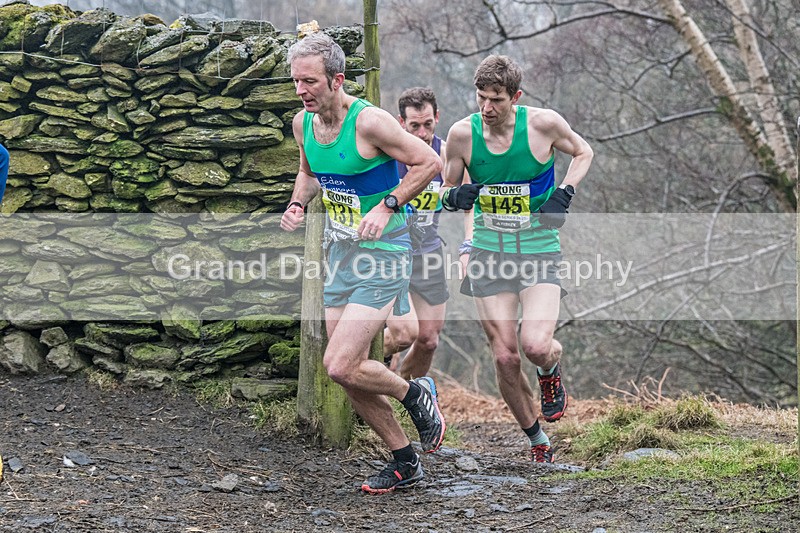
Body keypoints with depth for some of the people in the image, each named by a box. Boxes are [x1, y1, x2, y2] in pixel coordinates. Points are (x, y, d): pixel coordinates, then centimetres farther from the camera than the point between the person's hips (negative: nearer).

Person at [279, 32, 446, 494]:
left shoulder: (369, 121, -20)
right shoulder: (303, 123, 2)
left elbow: (429, 163, -14)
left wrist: (386, 207, -21)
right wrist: (298, 204, 2)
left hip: (384, 254, -8)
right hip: (343, 252, 8)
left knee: (340, 366, -16)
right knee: (351, 374, 8)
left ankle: (417, 395, 11)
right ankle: (405, 462, 23)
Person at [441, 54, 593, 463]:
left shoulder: (543, 123, -10)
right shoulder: (462, 133, -6)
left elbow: (582, 152, 10)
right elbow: (446, 191, 9)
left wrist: (565, 192, -6)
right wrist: (454, 197, -15)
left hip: (539, 249, -2)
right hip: (489, 250, 2)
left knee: (536, 346, -22)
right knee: (505, 357, -1)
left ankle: (551, 370, 17)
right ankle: (537, 440, 21)